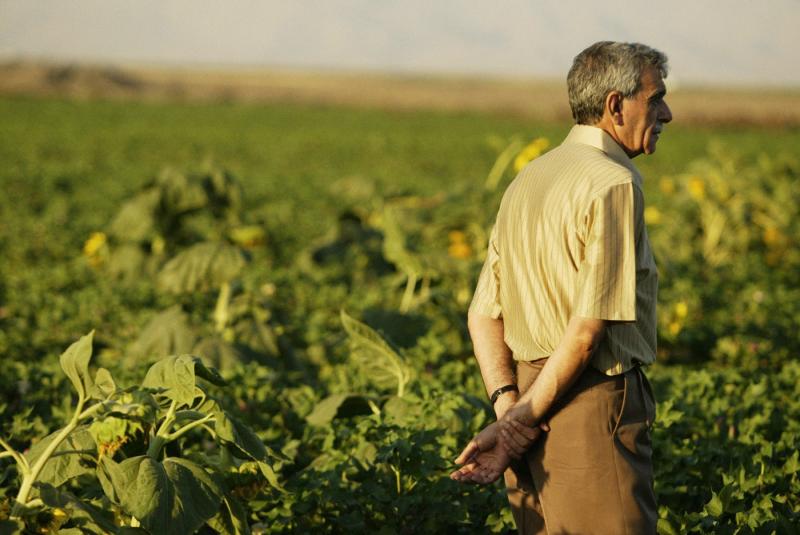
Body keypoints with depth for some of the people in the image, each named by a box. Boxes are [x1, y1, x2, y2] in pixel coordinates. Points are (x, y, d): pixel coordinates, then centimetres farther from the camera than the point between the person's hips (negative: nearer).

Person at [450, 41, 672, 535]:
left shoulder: (527, 181, 13)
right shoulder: (614, 185, -13)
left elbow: (482, 316, 11)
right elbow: (587, 329, -18)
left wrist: (507, 404, 0)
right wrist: (523, 421, -10)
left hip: (536, 405, 9)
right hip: (595, 407, -9)